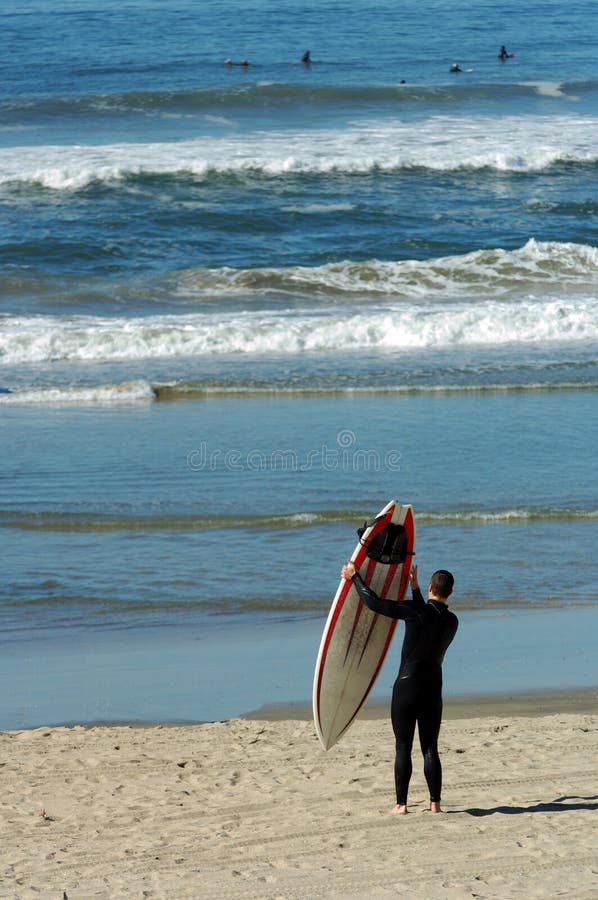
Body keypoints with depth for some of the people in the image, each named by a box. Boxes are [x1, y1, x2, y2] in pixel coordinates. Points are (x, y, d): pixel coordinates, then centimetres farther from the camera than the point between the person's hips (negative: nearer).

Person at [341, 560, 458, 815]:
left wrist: (354, 577, 3)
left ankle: (401, 804, 1)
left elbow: (374, 603, -9)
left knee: (403, 746, 1)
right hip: (433, 688, 4)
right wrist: (415, 588, 33)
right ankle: (435, 803, 4)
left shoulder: (415, 611, -13)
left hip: (407, 685, -4)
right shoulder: (452, 621, 5)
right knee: (430, 748, 8)